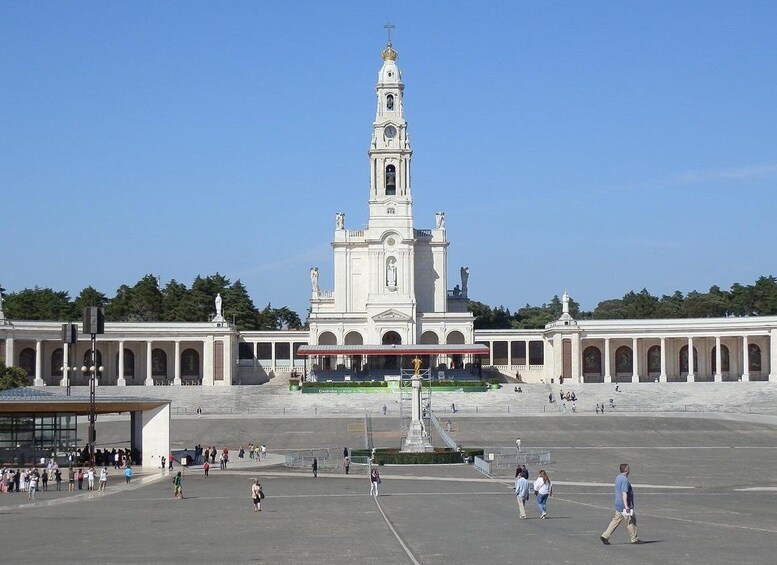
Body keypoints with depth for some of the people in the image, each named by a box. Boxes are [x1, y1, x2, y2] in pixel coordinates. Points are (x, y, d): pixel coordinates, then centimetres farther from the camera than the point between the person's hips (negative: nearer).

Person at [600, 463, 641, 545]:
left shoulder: (618, 478, 13)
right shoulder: (625, 480, -18)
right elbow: (624, 493, -24)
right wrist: (626, 506, -27)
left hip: (618, 504, 9)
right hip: (624, 505, -9)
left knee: (616, 521, 10)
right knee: (631, 521, 3)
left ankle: (605, 536, 5)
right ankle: (634, 539, 11)